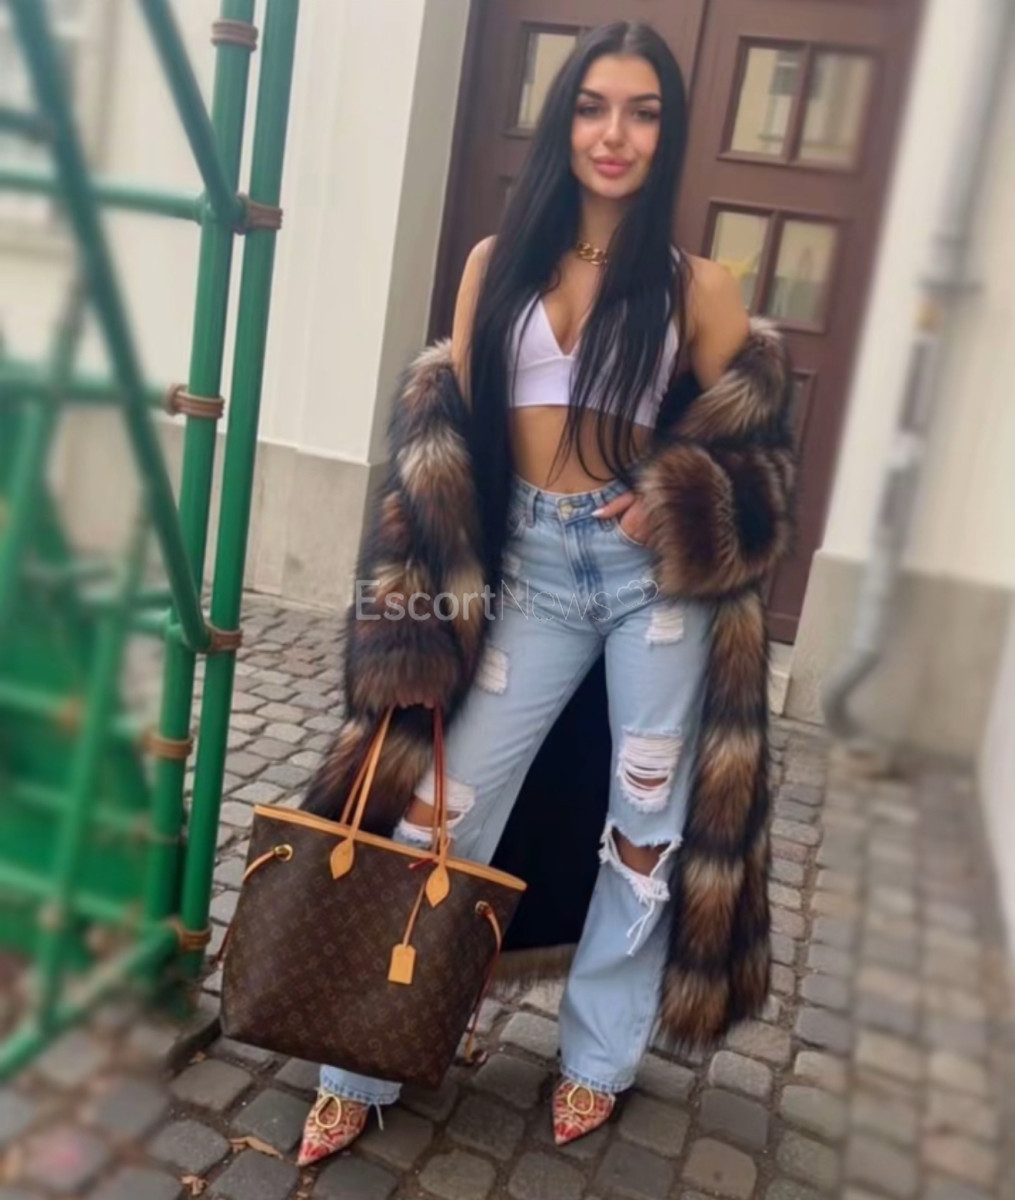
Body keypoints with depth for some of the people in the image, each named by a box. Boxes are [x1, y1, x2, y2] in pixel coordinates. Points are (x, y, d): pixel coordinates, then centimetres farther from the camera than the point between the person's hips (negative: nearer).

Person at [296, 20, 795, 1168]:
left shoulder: (697, 285, 2)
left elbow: (749, 441, 6)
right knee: (443, 803, -1)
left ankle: (596, 1055, 30)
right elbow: (448, 427, 3)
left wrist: (679, 502, -14)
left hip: (655, 565, 0)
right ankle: (361, 1066, 16)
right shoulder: (498, 263, 5)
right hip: (531, 561, 1)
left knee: (651, 814, 8)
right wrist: (434, 586, -3)